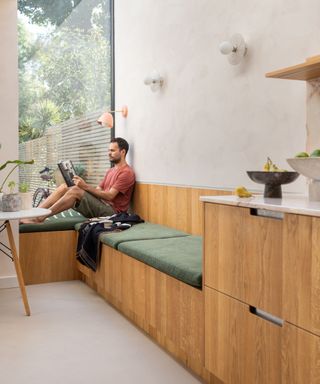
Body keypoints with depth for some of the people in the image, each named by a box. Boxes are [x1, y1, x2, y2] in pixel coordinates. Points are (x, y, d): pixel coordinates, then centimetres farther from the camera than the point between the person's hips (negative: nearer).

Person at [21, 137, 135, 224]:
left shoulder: (127, 172, -6)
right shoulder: (111, 171, 24)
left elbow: (109, 195, -16)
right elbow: (98, 191, 15)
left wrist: (86, 187, -19)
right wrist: (83, 185, -3)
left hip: (111, 210, -9)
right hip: (100, 206, 9)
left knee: (75, 190, -27)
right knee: (64, 187, -6)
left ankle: (40, 217, -24)